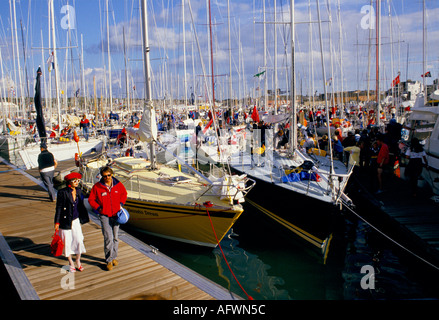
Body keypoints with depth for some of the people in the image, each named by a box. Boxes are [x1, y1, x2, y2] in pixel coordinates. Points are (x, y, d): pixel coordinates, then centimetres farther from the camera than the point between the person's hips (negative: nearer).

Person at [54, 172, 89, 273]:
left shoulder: (78, 191, 3)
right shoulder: (62, 192, -14)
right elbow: (58, 208, -10)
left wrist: (83, 218, 17)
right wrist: (57, 222, -10)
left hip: (76, 220, 4)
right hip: (66, 221, -4)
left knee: (79, 241, 2)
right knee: (67, 242, 8)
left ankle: (78, 262, 22)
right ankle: (71, 264, 27)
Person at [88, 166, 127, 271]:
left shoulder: (118, 184, -4)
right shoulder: (97, 186, -10)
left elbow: (124, 193, 15)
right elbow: (91, 199, 1)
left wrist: (121, 204, 3)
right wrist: (98, 208, -8)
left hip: (116, 214, 3)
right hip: (104, 216, -3)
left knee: (115, 238, 13)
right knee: (108, 238, -9)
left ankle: (113, 257, 31)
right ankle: (109, 260, 5)